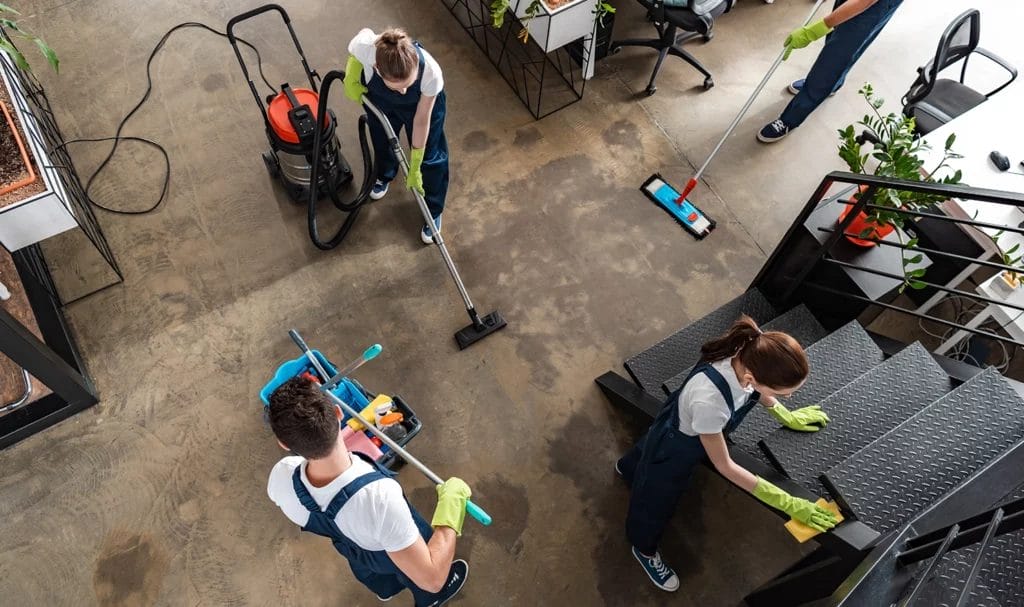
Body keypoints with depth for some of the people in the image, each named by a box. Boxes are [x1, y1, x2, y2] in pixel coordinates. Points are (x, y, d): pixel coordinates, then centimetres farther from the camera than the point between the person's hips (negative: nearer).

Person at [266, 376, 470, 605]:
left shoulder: (281, 478, -37)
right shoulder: (379, 496, -52)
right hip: (403, 551, -3)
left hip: (351, 548, 4)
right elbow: (432, 579, -43)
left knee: (374, 575, 41)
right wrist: (450, 501, -36)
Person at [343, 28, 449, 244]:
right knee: (382, 140, 26)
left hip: (421, 100, -2)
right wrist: (351, 80, -19)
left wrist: (414, 167, -18)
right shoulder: (366, 47, -43)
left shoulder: (431, 73, -44)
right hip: (378, 97, 2)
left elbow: (422, 120, -27)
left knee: (429, 156, 8)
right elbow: (366, 31, -14)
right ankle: (384, 175, 60)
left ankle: (433, 211, 33)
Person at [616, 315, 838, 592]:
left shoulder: (749, 356, -30)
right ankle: (644, 549, 58)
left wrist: (786, 416, 10)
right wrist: (787, 503, -26)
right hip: (674, 450, -6)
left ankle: (628, 467, 75)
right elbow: (724, 466, -31)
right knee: (656, 501, 25)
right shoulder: (709, 399, -50)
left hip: (686, 434, 6)